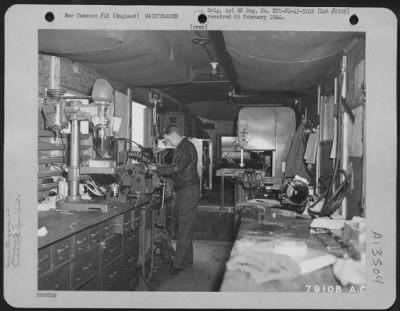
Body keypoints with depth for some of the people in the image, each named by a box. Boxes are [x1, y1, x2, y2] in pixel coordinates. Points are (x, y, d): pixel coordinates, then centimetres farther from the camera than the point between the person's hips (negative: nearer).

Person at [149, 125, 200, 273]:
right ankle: (186, 258, 22)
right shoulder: (181, 148, 17)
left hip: (189, 190, -10)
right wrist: (161, 170, 8)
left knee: (184, 226, -8)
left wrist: (158, 169, -15)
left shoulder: (187, 147, -14)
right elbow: (177, 169, 19)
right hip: (184, 190, 10)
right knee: (185, 225, 14)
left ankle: (178, 264, -6)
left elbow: (177, 168, -24)